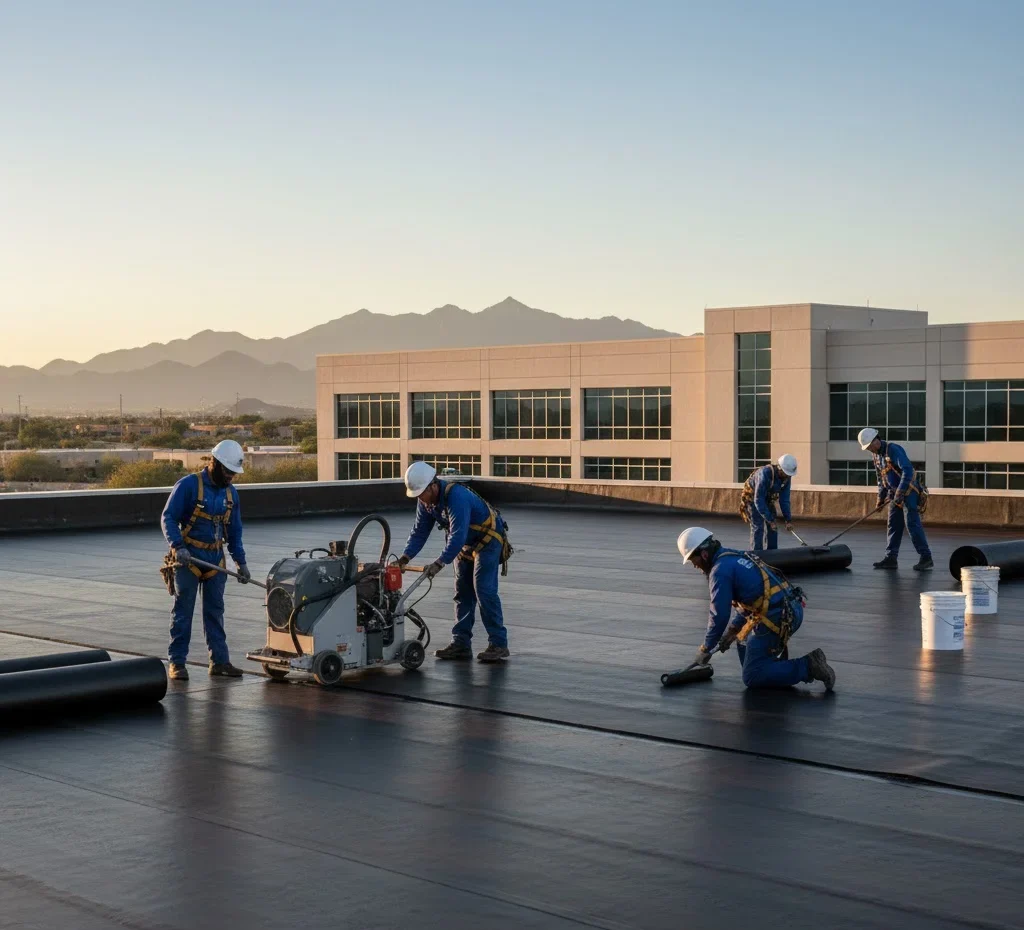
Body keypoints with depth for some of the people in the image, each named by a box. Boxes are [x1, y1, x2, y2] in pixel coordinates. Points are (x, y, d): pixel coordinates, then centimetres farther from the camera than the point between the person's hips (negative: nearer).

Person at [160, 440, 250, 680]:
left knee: (215, 610, 9)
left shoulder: (231, 492, 9)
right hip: (188, 557, -6)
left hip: (215, 558, 6)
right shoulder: (188, 485, -11)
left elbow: (234, 530, 16)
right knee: (183, 611, -1)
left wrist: (240, 561, 12)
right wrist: (178, 546, -25)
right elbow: (168, 518, -12)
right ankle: (177, 662, 3)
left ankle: (219, 660, 13)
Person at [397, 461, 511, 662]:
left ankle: (498, 644, -14)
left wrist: (440, 563, -45)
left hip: (488, 540, -9)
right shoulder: (425, 501, -7)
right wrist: (406, 556, -15)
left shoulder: (456, 497, -34)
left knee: (484, 590, -16)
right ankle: (461, 644, 10)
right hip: (467, 545, 9)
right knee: (463, 593, 7)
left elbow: (458, 536, -40)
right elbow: (419, 531, -1)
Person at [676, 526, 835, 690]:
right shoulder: (737, 556, 20)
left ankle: (807, 666, -10)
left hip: (776, 618, -10)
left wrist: (705, 649, 5)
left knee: (751, 678, -2)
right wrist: (731, 631, 30)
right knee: (744, 637, 32)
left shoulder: (720, 570, -9)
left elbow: (719, 616, -9)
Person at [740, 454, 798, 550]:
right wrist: (770, 520, -34)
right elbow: (758, 500, -35)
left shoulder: (786, 477, -15)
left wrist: (788, 519, -13)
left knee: (772, 528, 3)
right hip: (752, 498, -7)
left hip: (768, 499, 7)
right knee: (758, 527, -16)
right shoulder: (765, 474, -36)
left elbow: (784, 500, -7)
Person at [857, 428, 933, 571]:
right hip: (896, 493, 9)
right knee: (893, 525, 8)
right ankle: (891, 558, 12)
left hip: (909, 491, -9)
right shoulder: (876, 455, 11)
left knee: (912, 524, -12)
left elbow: (907, 470, -26)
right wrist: (881, 498, 17)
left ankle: (926, 559, -10)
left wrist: (900, 492, -28)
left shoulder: (893, 449, -18)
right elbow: (881, 478, 21)